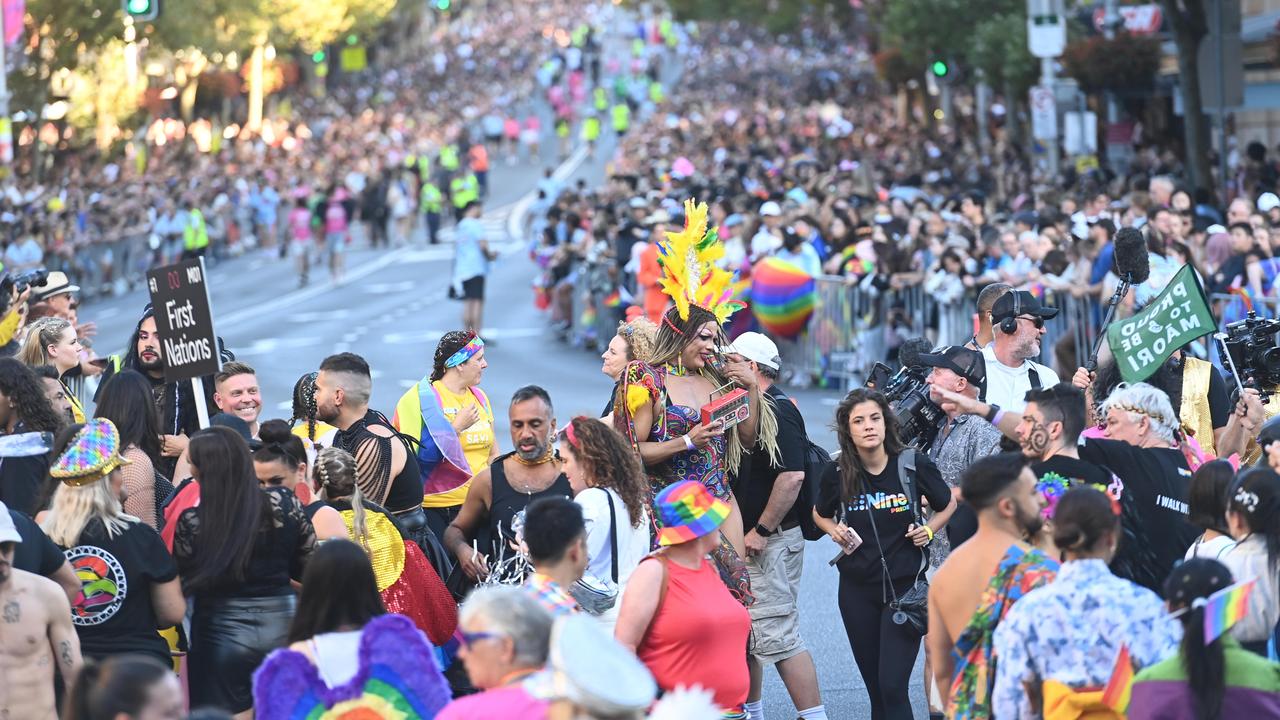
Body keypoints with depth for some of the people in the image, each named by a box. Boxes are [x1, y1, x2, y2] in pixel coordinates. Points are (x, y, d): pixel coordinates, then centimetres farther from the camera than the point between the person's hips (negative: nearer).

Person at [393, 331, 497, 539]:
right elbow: (417, 457, -16)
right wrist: (456, 427, -15)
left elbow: (493, 454, 23)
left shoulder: (479, 397, 15)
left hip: (478, 504, 6)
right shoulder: (420, 399, -7)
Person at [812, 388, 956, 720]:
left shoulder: (913, 464, -9)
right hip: (857, 589, 3)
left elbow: (947, 505, 9)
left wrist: (929, 530, -8)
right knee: (875, 685, 10)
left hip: (905, 584, -3)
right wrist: (835, 531, -4)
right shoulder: (837, 473, -4)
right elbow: (820, 514, 16)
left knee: (892, 685, -12)